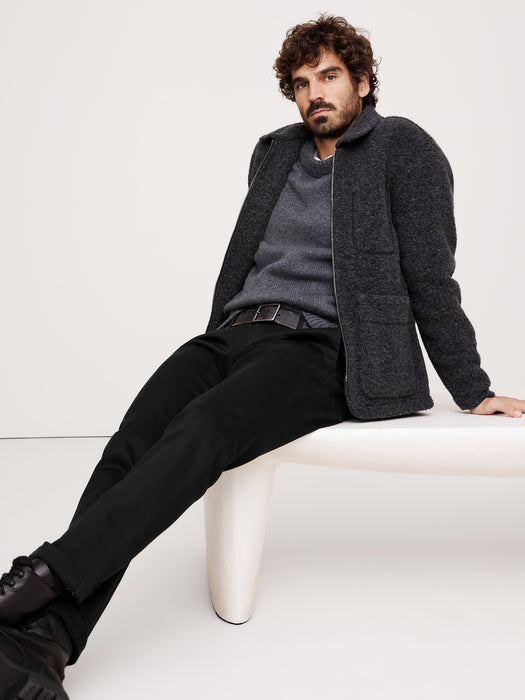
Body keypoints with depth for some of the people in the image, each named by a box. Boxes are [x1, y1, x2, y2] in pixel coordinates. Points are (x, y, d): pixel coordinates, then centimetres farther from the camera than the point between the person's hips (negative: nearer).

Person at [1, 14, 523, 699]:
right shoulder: (274, 153, 22)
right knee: (133, 440, -22)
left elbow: (430, 281, 2)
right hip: (234, 334, 5)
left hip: (319, 348, -5)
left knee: (202, 430, -33)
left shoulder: (405, 149, 5)